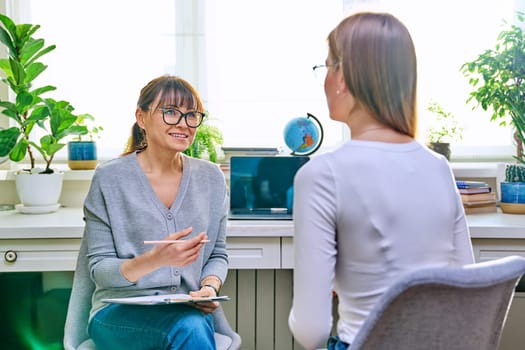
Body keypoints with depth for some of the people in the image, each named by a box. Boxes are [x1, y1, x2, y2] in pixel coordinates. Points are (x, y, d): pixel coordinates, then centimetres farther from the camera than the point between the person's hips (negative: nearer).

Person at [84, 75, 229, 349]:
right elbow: (99, 269, -4)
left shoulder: (211, 178, 8)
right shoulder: (109, 179, -3)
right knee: (191, 327, -34)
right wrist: (155, 260, -22)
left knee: (197, 325, -33)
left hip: (188, 310, 3)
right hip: (120, 313, -3)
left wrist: (210, 287, -8)